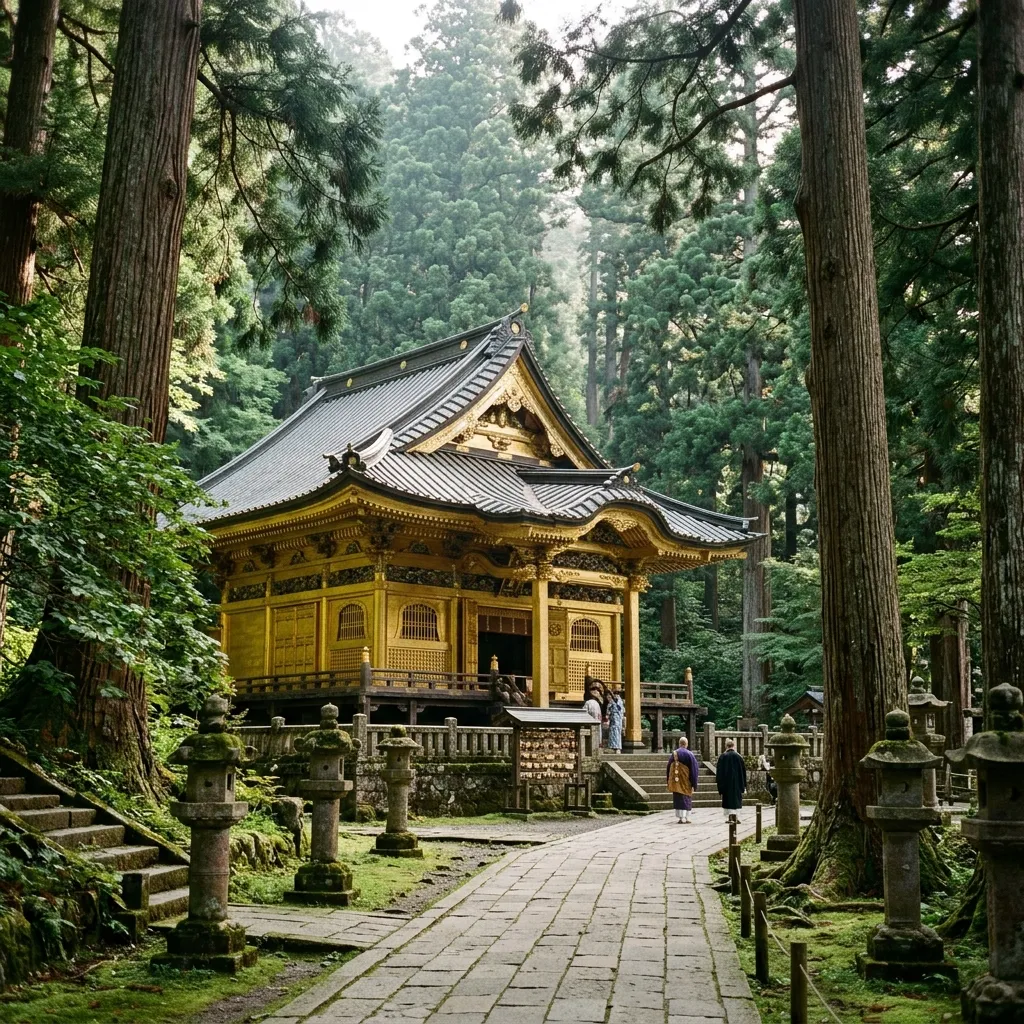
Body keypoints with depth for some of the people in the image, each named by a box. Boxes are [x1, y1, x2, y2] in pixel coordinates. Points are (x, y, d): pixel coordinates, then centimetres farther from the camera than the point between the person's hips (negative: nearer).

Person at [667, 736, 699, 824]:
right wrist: (693, 783, -5)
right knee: (685, 799, 4)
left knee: (677, 798, 9)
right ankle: (684, 818, 0)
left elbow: (669, 767, 7)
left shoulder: (674, 754, 1)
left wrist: (669, 781, 16)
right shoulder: (689, 754, -9)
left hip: (675, 780, 3)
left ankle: (678, 818, 10)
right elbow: (694, 769, -9)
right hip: (686, 780, -3)